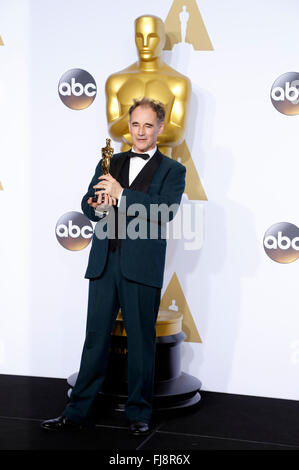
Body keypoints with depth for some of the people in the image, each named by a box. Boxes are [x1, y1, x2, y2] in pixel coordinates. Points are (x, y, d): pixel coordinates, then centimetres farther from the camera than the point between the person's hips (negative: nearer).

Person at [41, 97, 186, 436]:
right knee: (95, 337, 7)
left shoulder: (172, 170, 4)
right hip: (103, 262, 3)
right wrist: (97, 205, -14)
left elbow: (165, 211, -13)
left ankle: (139, 413, 19)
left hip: (142, 266, -3)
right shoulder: (109, 163, 17)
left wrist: (121, 195, -19)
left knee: (141, 341, 6)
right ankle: (78, 411, 15)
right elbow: (88, 206, 10)